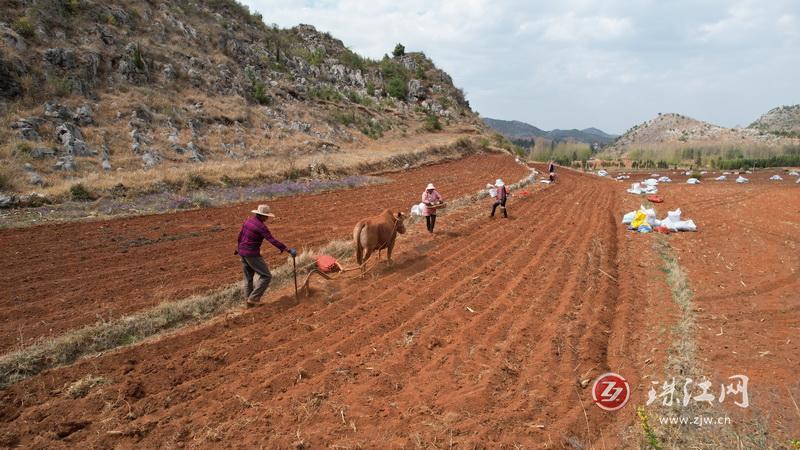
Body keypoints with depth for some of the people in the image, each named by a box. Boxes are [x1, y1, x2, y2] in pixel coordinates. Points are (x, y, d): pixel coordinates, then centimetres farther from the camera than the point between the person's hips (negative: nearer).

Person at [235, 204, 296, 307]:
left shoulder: (248, 220, 6)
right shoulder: (261, 226, -19)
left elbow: (240, 236, 17)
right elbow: (273, 241, -26)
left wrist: (239, 248, 34)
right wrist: (288, 250, -27)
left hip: (242, 252, 9)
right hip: (252, 254, -9)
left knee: (248, 277, 19)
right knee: (266, 276, 0)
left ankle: (248, 300, 25)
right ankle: (254, 298, 0)